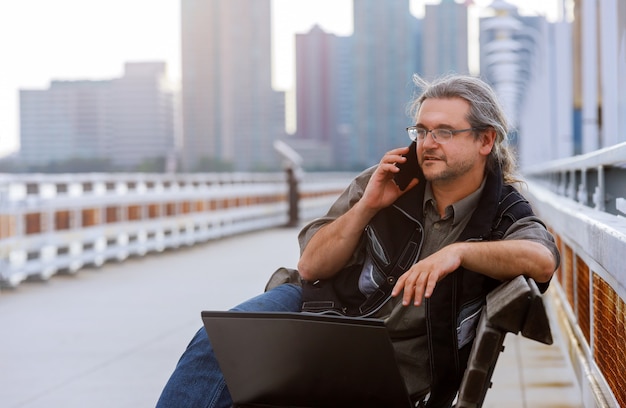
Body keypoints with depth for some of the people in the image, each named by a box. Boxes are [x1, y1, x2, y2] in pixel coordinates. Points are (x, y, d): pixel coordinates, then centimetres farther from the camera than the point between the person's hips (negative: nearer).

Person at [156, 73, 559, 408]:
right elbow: (310, 267, -2)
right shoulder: (387, 180, -3)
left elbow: (543, 260, -32)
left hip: (395, 374, -2)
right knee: (219, 339, -21)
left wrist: (459, 251, -41)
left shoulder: (505, 214, -7)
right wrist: (367, 206, -15)